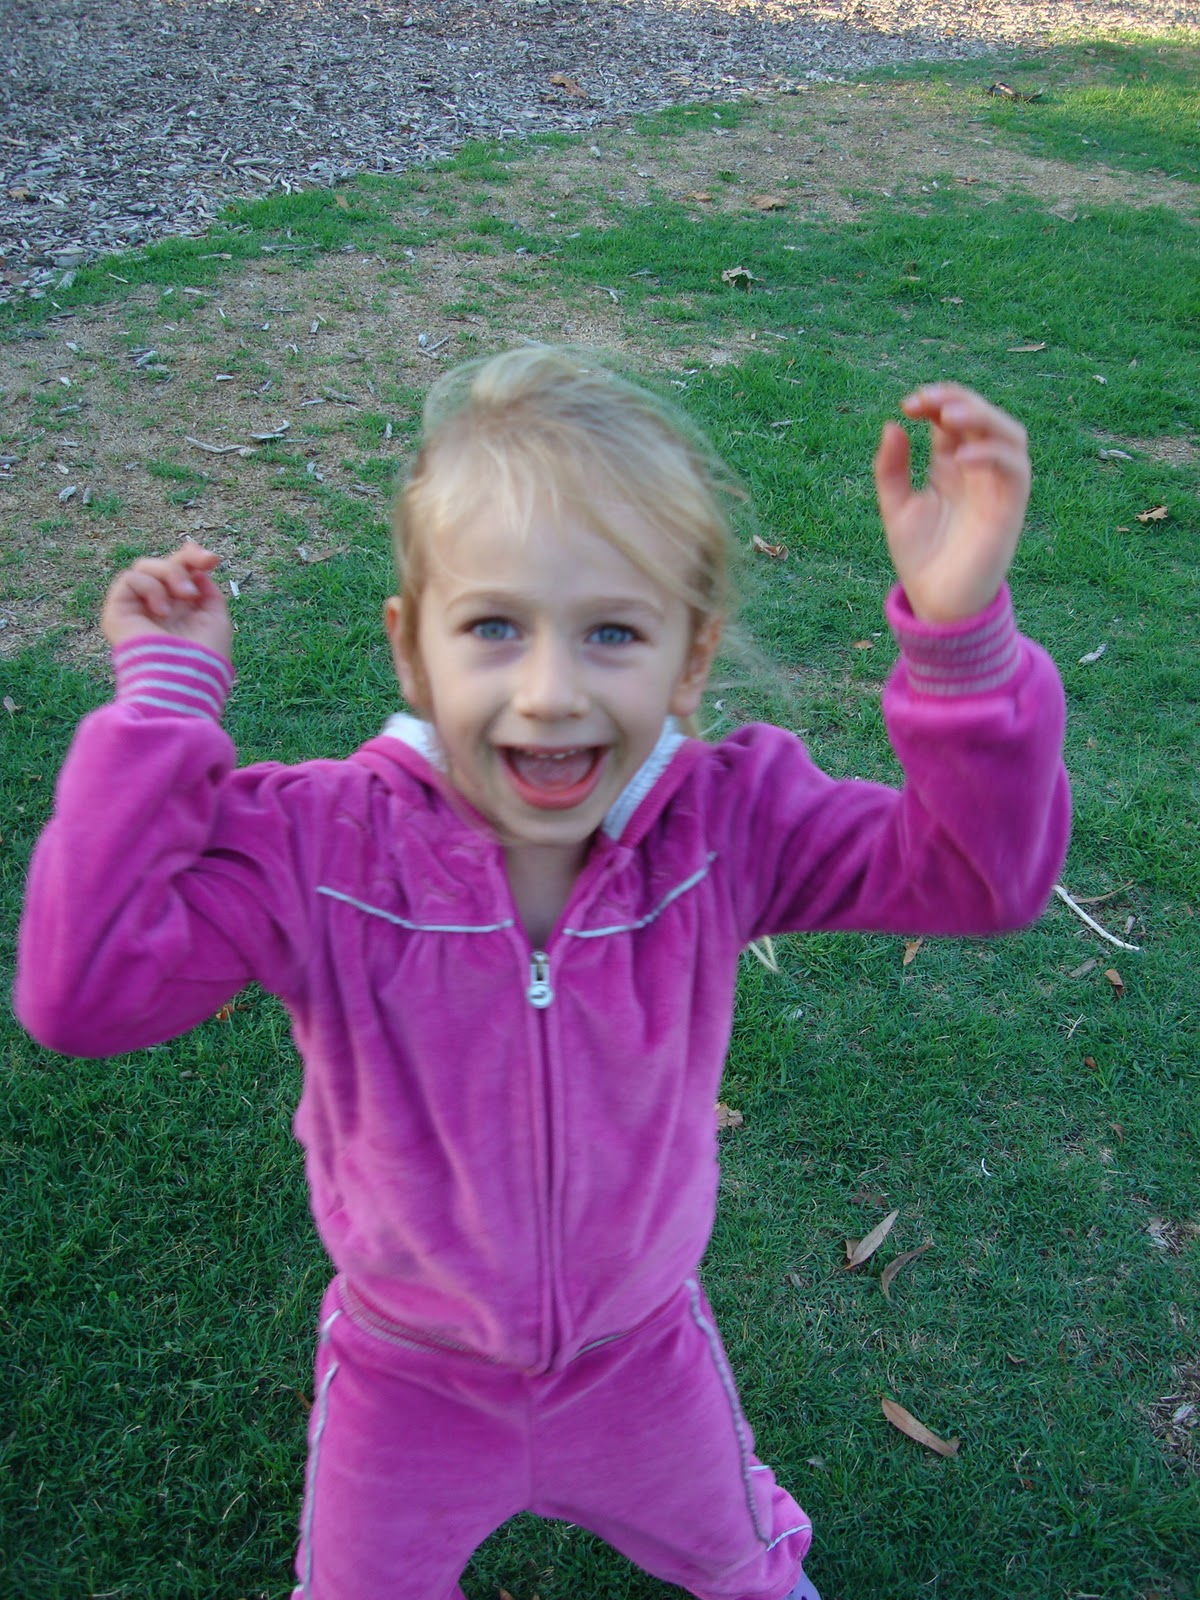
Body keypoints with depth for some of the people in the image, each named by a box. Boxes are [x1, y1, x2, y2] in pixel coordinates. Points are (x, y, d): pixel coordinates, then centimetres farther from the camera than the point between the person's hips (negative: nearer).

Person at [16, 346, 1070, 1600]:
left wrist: (959, 630, -47)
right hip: (409, 1381, -1)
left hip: (643, 1349, 2)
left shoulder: (726, 825, -26)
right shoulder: (318, 848, -29)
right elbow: (82, 987, -34)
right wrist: (163, 698, -35)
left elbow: (982, 873, -30)